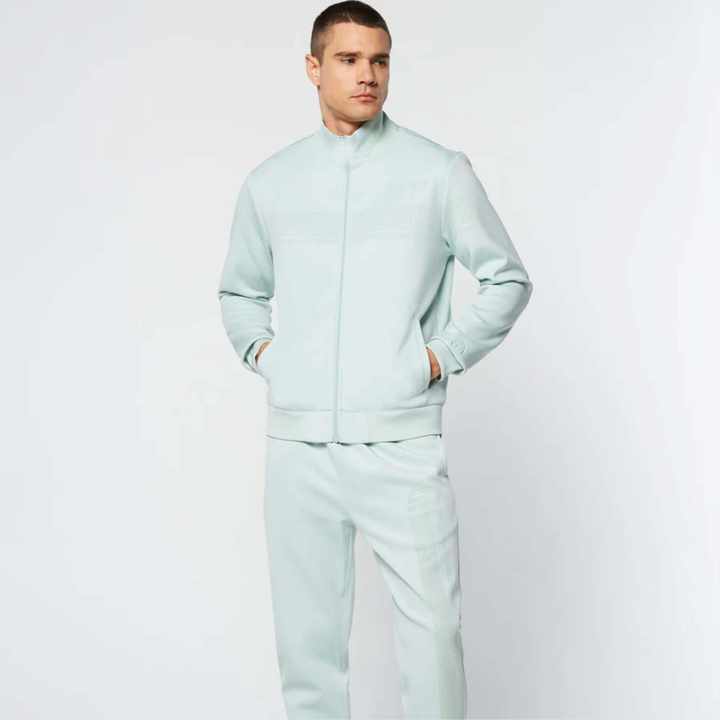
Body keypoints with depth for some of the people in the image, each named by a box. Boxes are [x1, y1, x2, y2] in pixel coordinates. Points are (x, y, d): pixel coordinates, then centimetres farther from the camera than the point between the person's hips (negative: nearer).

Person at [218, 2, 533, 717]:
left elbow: (508, 280, 8)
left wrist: (444, 355, -3)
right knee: (306, 636, 10)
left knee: (431, 631, -2)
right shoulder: (269, 182, 11)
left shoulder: (439, 171, 2)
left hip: (400, 444, -2)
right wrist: (260, 350, 6)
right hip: (297, 447, 3)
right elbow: (238, 292, 24)